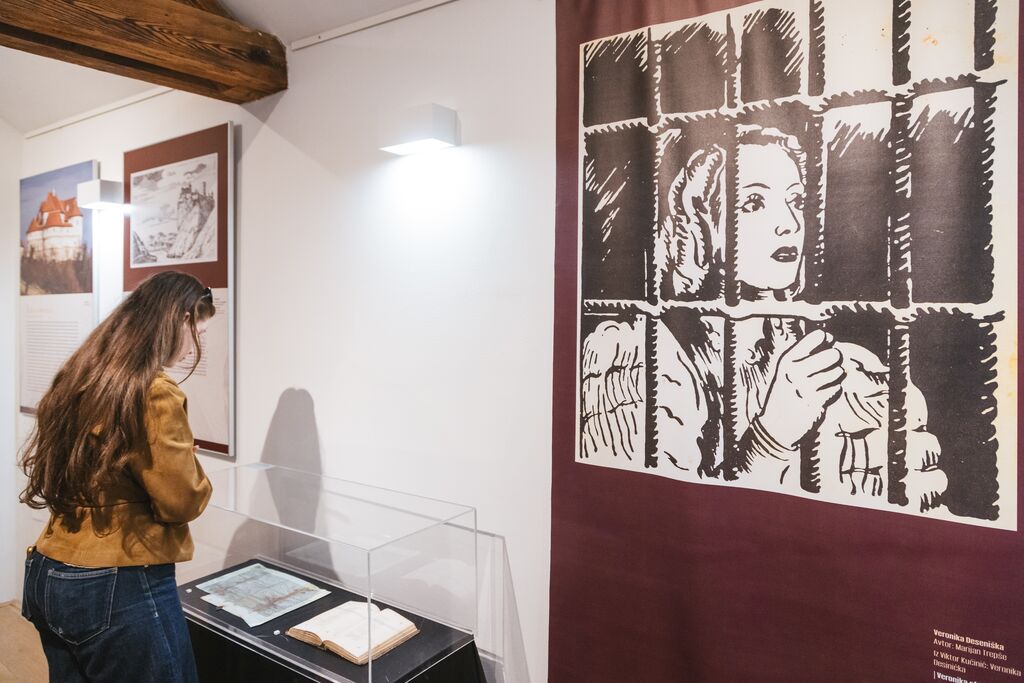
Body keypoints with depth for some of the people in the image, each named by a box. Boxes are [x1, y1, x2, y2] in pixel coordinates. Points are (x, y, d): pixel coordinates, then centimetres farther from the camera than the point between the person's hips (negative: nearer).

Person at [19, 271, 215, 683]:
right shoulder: (154, 393, -20)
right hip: (119, 591, -8)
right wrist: (189, 466, 3)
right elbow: (183, 501, -15)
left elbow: (78, 475, 13)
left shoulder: (78, 376, 4)